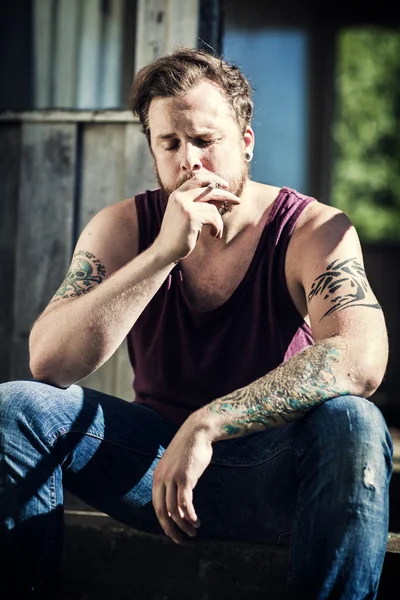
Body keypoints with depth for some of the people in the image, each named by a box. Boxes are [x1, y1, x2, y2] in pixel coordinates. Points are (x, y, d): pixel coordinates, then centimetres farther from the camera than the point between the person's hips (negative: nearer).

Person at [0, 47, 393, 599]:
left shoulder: (314, 231, -11)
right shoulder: (124, 227, -3)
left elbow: (362, 358, -30)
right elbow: (49, 363, -17)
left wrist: (205, 424, -34)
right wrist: (165, 251, -26)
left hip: (269, 471, -2)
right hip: (155, 455, 3)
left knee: (350, 422, -34)